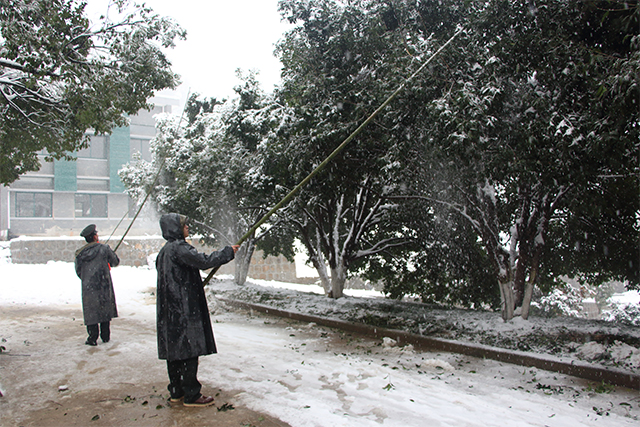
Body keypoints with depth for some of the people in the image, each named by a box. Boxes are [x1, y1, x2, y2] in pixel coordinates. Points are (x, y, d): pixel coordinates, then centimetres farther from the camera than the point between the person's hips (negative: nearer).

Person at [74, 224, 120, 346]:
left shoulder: (80, 254, 2)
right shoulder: (104, 249, -7)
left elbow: (78, 271, 9)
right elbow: (116, 262, 3)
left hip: (87, 288, 2)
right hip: (104, 286, -2)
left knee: (90, 312, 7)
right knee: (105, 310, 10)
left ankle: (92, 338, 6)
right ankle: (105, 336, 15)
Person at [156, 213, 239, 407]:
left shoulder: (165, 250, 15)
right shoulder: (179, 248, -15)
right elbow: (204, 261, -26)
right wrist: (228, 252, -14)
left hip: (170, 310, 10)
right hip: (184, 309, -10)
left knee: (175, 350, 14)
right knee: (189, 349, -3)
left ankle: (176, 392, 22)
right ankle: (191, 395, 3)